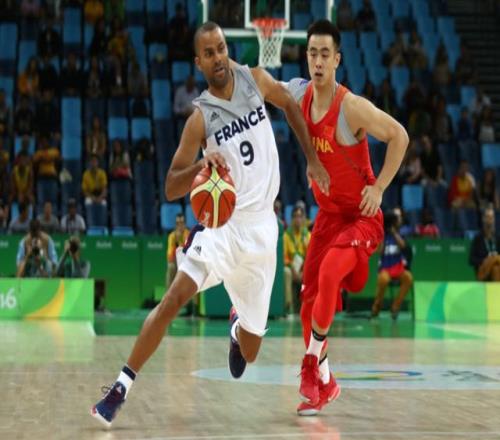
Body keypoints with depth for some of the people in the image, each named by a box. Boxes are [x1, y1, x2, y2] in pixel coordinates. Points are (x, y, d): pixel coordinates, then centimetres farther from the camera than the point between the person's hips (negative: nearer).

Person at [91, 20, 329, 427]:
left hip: (261, 225, 3)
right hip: (222, 221, -3)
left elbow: (291, 106, 21)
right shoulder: (200, 118, -9)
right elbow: (171, 189, -10)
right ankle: (122, 386, -22)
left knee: (251, 348, 9)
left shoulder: (256, 79, -1)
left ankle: (237, 327, 48)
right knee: (176, 295, -29)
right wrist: (200, 166, -29)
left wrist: (313, 160, 17)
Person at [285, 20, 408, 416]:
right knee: (310, 298, 6)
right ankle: (323, 384, 22)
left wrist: (379, 187, -18)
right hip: (327, 214, 7)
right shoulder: (300, 94, -4)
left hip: (361, 216, -7)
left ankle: (313, 365, -13)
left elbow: (399, 136, -15)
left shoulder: (353, 107, -23)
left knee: (329, 273, -29)